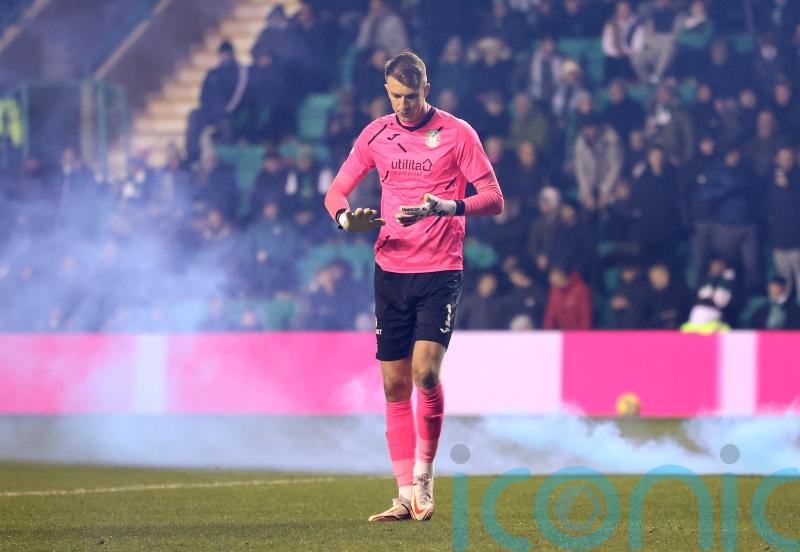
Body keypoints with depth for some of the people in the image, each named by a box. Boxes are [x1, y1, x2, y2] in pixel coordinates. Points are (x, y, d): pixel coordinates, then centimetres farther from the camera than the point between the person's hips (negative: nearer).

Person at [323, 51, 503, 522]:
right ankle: (407, 496, 7)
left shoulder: (457, 133, -3)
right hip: (391, 271, 4)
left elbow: (494, 198, -6)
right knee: (395, 385, 2)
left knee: (426, 372, -18)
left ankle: (424, 476, 1)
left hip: (440, 272, -4)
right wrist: (347, 218, -11)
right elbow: (336, 192, 13)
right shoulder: (376, 135, 8)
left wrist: (443, 207, -23)